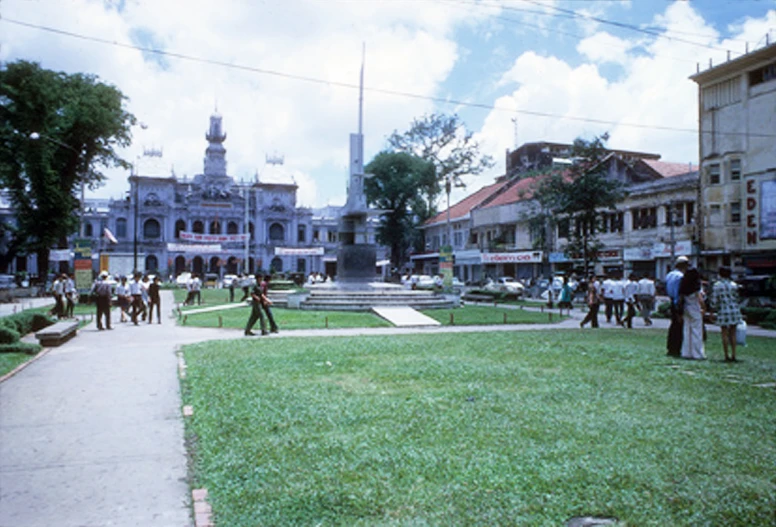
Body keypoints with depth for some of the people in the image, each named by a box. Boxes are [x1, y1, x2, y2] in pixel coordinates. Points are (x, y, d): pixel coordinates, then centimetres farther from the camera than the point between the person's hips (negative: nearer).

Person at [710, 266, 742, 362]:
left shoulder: (716, 285, -6)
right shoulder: (734, 285, 2)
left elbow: (714, 301, -6)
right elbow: (736, 299, 6)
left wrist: (715, 309, 9)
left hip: (723, 311, -3)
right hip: (734, 310, 3)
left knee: (725, 334, 2)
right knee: (733, 334, 9)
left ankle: (727, 356, 3)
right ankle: (733, 355, 9)